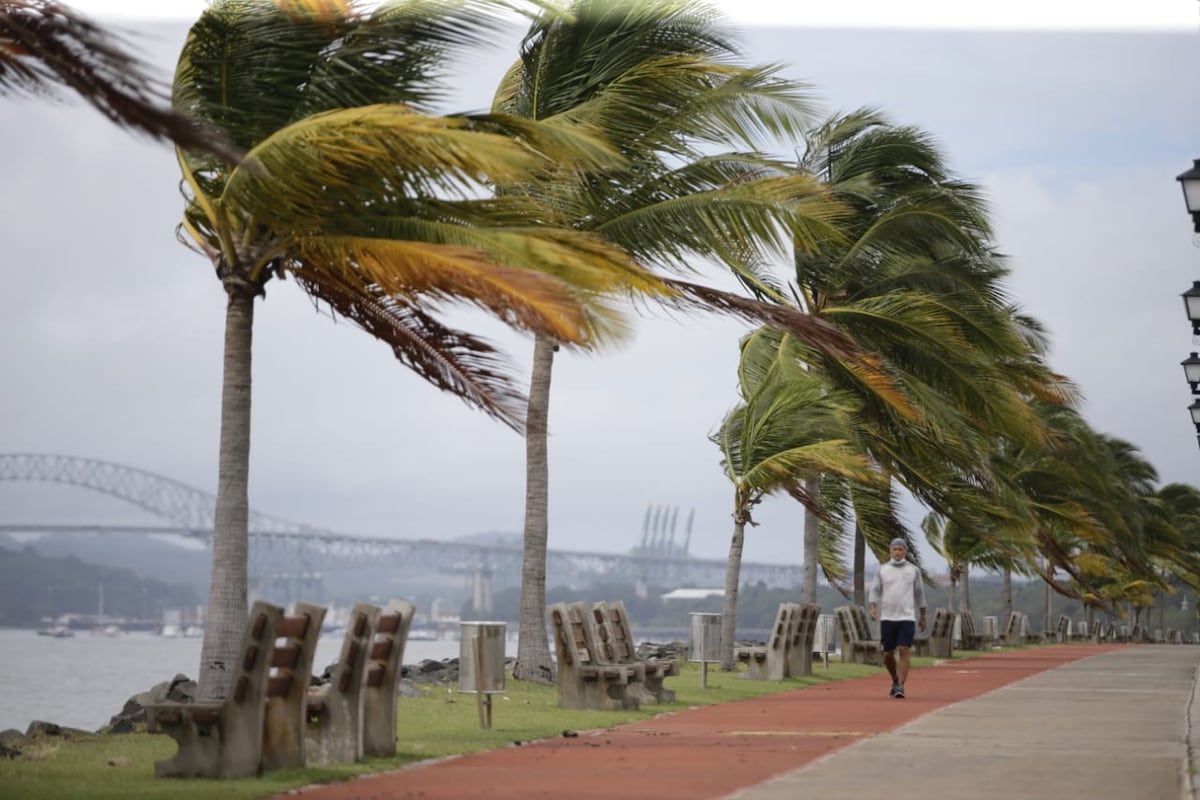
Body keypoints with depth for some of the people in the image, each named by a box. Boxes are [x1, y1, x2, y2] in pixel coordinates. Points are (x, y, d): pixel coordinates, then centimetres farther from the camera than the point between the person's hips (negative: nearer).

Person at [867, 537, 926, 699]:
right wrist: (873, 608, -14)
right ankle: (895, 681, 31)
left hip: (907, 618, -1)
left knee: (903, 652, -14)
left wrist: (922, 616, 15)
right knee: (888, 655, 6)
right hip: (887, 618, 1)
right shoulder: (882, 569, 5)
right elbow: (875, 590, 3)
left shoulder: (913, 570, 4)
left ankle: (900, 687, -15)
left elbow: (919, 594, 12)